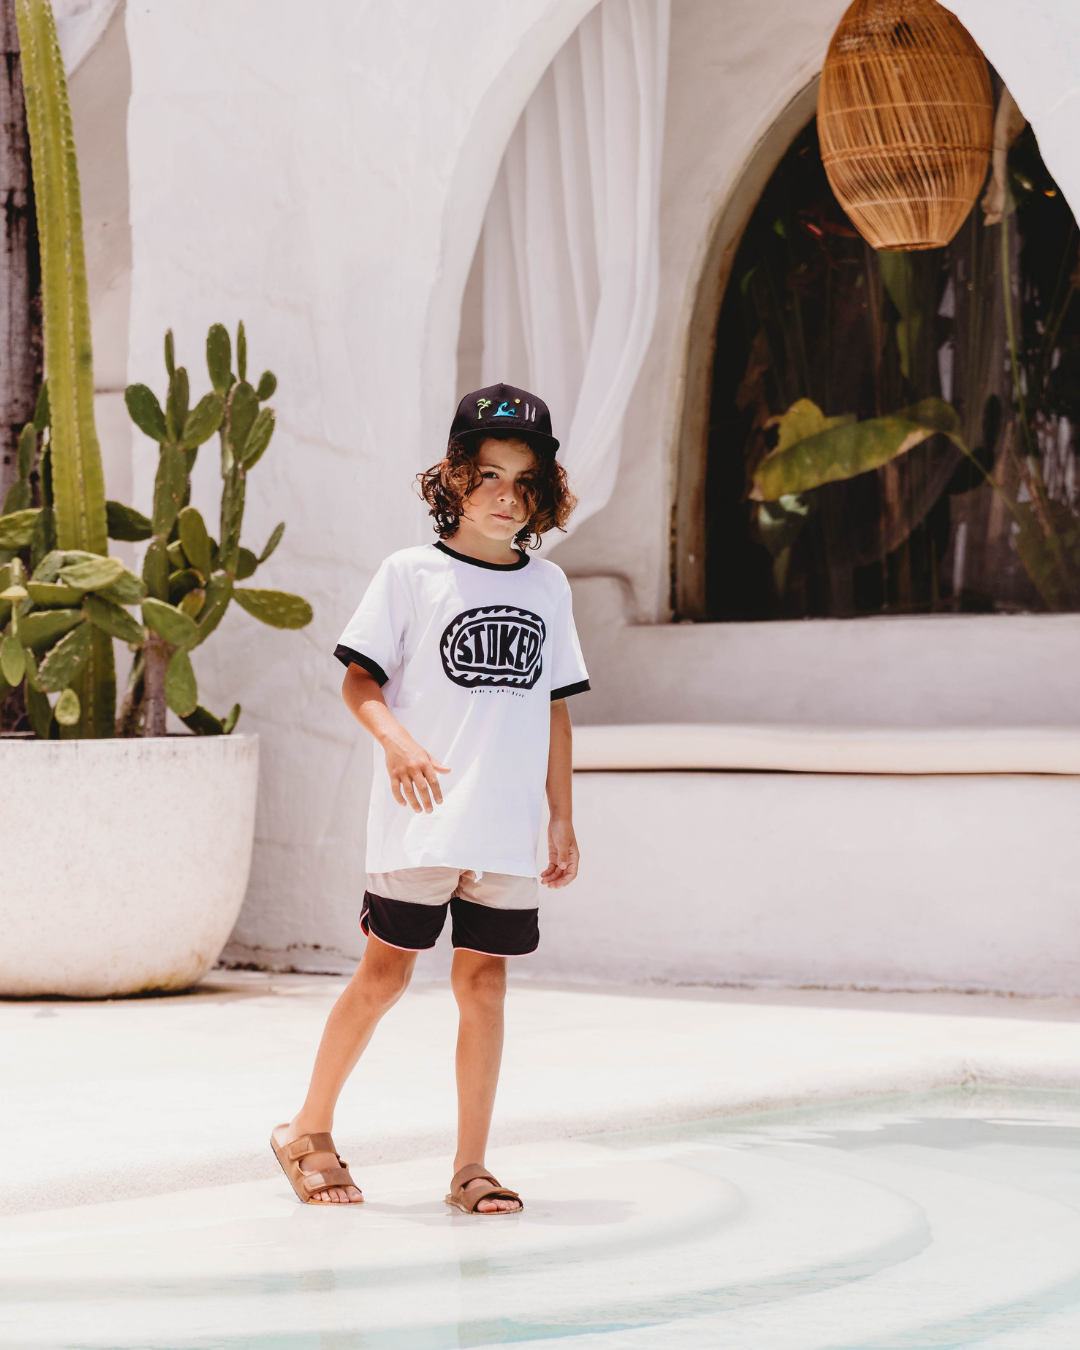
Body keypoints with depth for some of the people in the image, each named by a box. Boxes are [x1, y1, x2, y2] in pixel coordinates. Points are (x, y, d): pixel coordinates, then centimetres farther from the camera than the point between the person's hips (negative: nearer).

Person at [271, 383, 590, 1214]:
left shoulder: (548, 586, 11)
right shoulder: (412, 575, -1)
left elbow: (554, 708, 15)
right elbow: (359, 680, -2)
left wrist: (562, 818, 13)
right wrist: (396, 739, -21)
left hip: (508, 830, 3)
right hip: (419, 825, -3)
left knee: (484, 982, 4)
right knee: (386, 972, -1)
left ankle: (471, 1166, 12)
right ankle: (309, 1131, 16)